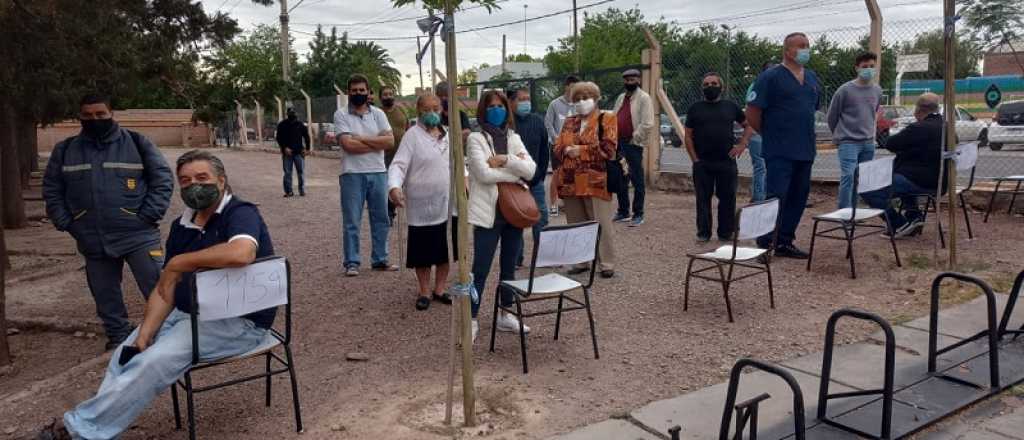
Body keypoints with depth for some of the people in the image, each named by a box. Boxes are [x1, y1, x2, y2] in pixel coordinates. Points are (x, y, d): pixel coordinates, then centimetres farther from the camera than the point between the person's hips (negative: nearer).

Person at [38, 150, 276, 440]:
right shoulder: (181, 226, 10)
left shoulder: (240, 213, -14)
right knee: (126, 355, -6)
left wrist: (179, 263, -23)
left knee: (155, 361, -20)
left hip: (238, 321, -8)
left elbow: (241, 253, -38)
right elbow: (164, 289, 9)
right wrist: (145, 332, -8)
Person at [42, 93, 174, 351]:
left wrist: (149, 216, -9)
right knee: (105, 295, 14)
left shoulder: (137, 143, -1)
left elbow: (163, 179, -2)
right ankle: (119, 338, 30)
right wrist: (65, 223, 4)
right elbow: (51, 189, 15)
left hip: (138, 236, -4)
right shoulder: (65, 150, 8)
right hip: (93, 241, 4)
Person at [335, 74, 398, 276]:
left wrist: (361, 139, -11)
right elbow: (348, 145, -14)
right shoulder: (341, 115, -1)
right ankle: (351, 262, 9)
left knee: (380, 219, 10)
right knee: (351, 222, 1)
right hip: (352, 174, -3)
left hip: (378, 173, 4)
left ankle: (380, 260, 21)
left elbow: (390, 140, -6)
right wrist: (377, 143, -9)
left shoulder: (378, 114, 7)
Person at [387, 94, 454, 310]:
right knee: (422, 251, 4)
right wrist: (394, 186, -34)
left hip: (446, 204, 5)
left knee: (445, 249, 12)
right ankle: (425, 292, 20)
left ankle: (439, 289, 26)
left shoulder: (447, 135, 10)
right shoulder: (413, 135, -8)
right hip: (421, 205, -5)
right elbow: (399, 165, -17)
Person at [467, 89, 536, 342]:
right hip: (488, 212, -5)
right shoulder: (476, 139, -2)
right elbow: (484, 174, -15)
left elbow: (531, 170, -2)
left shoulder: (514, 138, 11)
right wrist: (516, 172, -7)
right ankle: (472, 320, 5)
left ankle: (505, 316, 25)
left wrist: (505, 160, -14)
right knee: (481, 269, -3)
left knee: (509, 266, 13)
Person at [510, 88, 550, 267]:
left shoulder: (537, 121, 4)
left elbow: (545, 151, 9)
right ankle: (515, 258, 15)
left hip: (535, 181, 3)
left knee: (541, 218, 5)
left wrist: (540, 175, 5)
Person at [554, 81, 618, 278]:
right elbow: (557, 149, 12)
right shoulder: (569, 122, 18)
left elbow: (608, 148, -11)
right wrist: (567, 151, -10)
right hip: (571, 182, 6)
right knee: (575, 224, 10)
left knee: (601, 224, -3)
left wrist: (581, 150, -12)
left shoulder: (606, 120, 1)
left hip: (596, 181, -5)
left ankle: (607, 263, 6)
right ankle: (581, 261, 21)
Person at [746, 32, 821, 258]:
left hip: (805, 150, 7)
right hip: (780, 152, -7)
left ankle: (785, 242, 19)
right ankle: (764, 243, 2)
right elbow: (752, 113, -10)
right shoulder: (770, 77, -8)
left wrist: (805, 134, 16)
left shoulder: (812, 78, 14)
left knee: (798, 197, 9)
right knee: (776, 196, -8)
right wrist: (771, 135, -1)